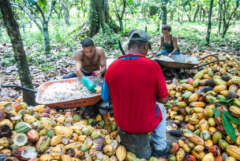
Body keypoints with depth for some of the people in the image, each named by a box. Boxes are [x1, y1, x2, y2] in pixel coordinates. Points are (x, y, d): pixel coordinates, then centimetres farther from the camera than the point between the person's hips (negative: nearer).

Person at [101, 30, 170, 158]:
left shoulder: (112, 68, -15)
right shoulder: (153, 66, -23)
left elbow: (105, 97, -2)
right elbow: (163, 99, -12)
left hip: (121, 122, 3)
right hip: (145, 124, -2)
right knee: (160, 108, 31)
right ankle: (160, 147, 39)